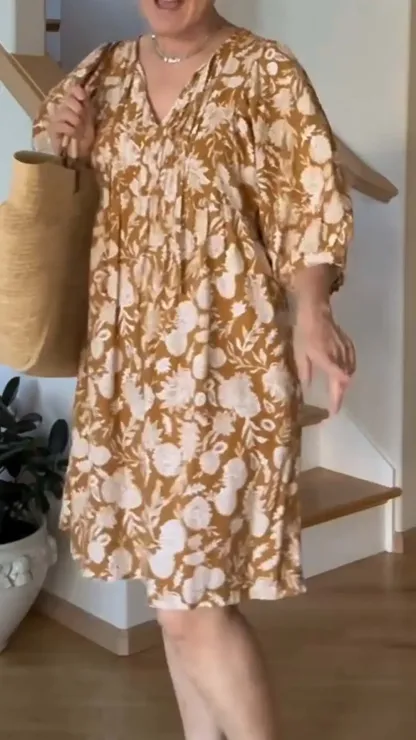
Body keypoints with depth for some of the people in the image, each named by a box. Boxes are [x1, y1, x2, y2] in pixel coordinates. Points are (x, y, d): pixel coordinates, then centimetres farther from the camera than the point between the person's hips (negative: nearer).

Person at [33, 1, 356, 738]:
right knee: (172, 585, 14)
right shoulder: (104, 71, 11)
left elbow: (307, 207, -8)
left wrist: (310, 312, -27)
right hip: (125, 361, 6)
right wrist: (61, 144, -3)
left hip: (224, 360, -6)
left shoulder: (266, 72, -5)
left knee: (194, 602, -7)